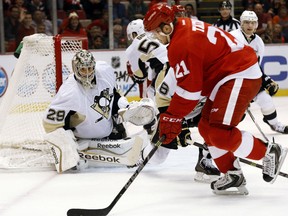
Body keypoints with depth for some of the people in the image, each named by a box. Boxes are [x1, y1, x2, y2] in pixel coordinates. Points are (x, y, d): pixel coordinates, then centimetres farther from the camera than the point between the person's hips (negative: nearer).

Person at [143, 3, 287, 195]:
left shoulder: (182, 44, -21)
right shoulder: (184, 26, 10)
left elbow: (189, 90, -20)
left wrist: (172, 118, -11)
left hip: (240, 76, -11)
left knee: (220, 134, -20)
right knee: (207, 127, 10)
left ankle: (270, 152, -3)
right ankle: (233, 176, 12)